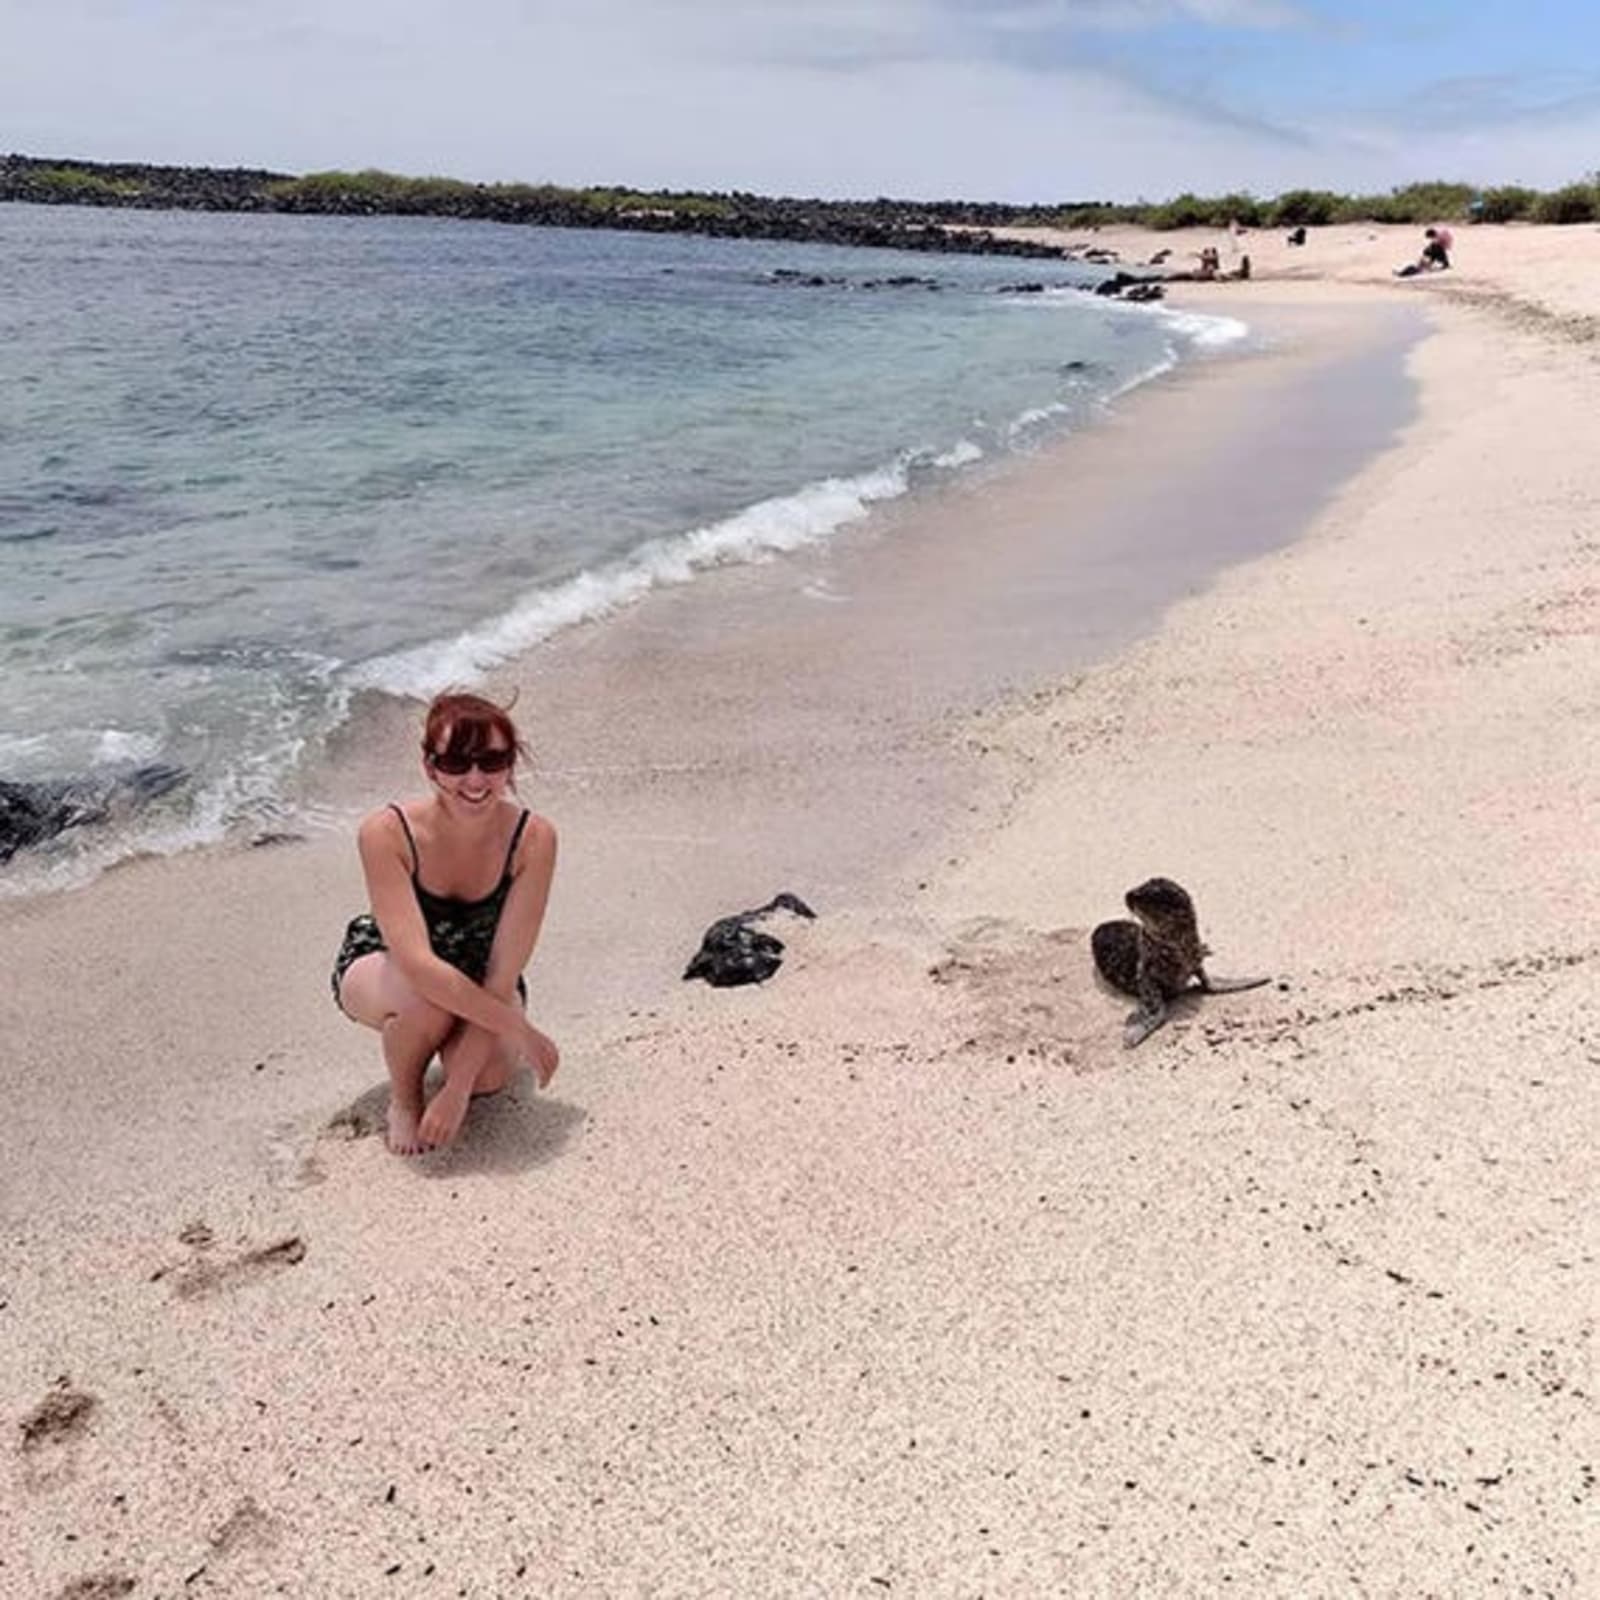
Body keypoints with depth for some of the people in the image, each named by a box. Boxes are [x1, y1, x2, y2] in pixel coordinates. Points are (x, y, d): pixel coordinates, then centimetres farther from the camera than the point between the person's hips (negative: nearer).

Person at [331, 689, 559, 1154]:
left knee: (490, 1076, -26)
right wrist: (521, 1030, -35)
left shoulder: (533, 839, -27)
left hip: (474, 981, 2)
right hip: (380, 969, -2)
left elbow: (503, 977, -28)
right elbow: (418, 964, -37)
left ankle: (455, 1059, 11)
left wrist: (456, 1090, -33)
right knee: (428, 1001, -36)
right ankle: (402, 1098, -3)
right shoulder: (386, 833, -32)